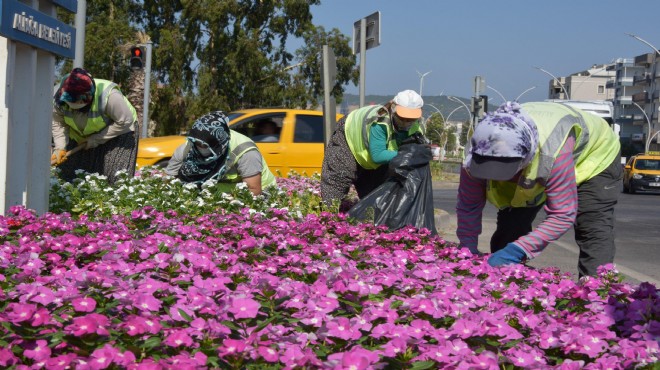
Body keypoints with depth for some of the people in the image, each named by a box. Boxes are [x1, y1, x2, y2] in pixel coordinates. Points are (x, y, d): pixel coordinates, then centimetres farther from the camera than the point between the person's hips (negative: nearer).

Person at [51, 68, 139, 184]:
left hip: (118, 133, -4)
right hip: (80, 137, 4)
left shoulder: (109, 96, -36)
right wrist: (60, 148, -27)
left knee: (116, 179, -18)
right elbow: (58, 123, -13)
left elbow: (125, 121, -29)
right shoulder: (59, 97, -23)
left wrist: (97, 139, -28)